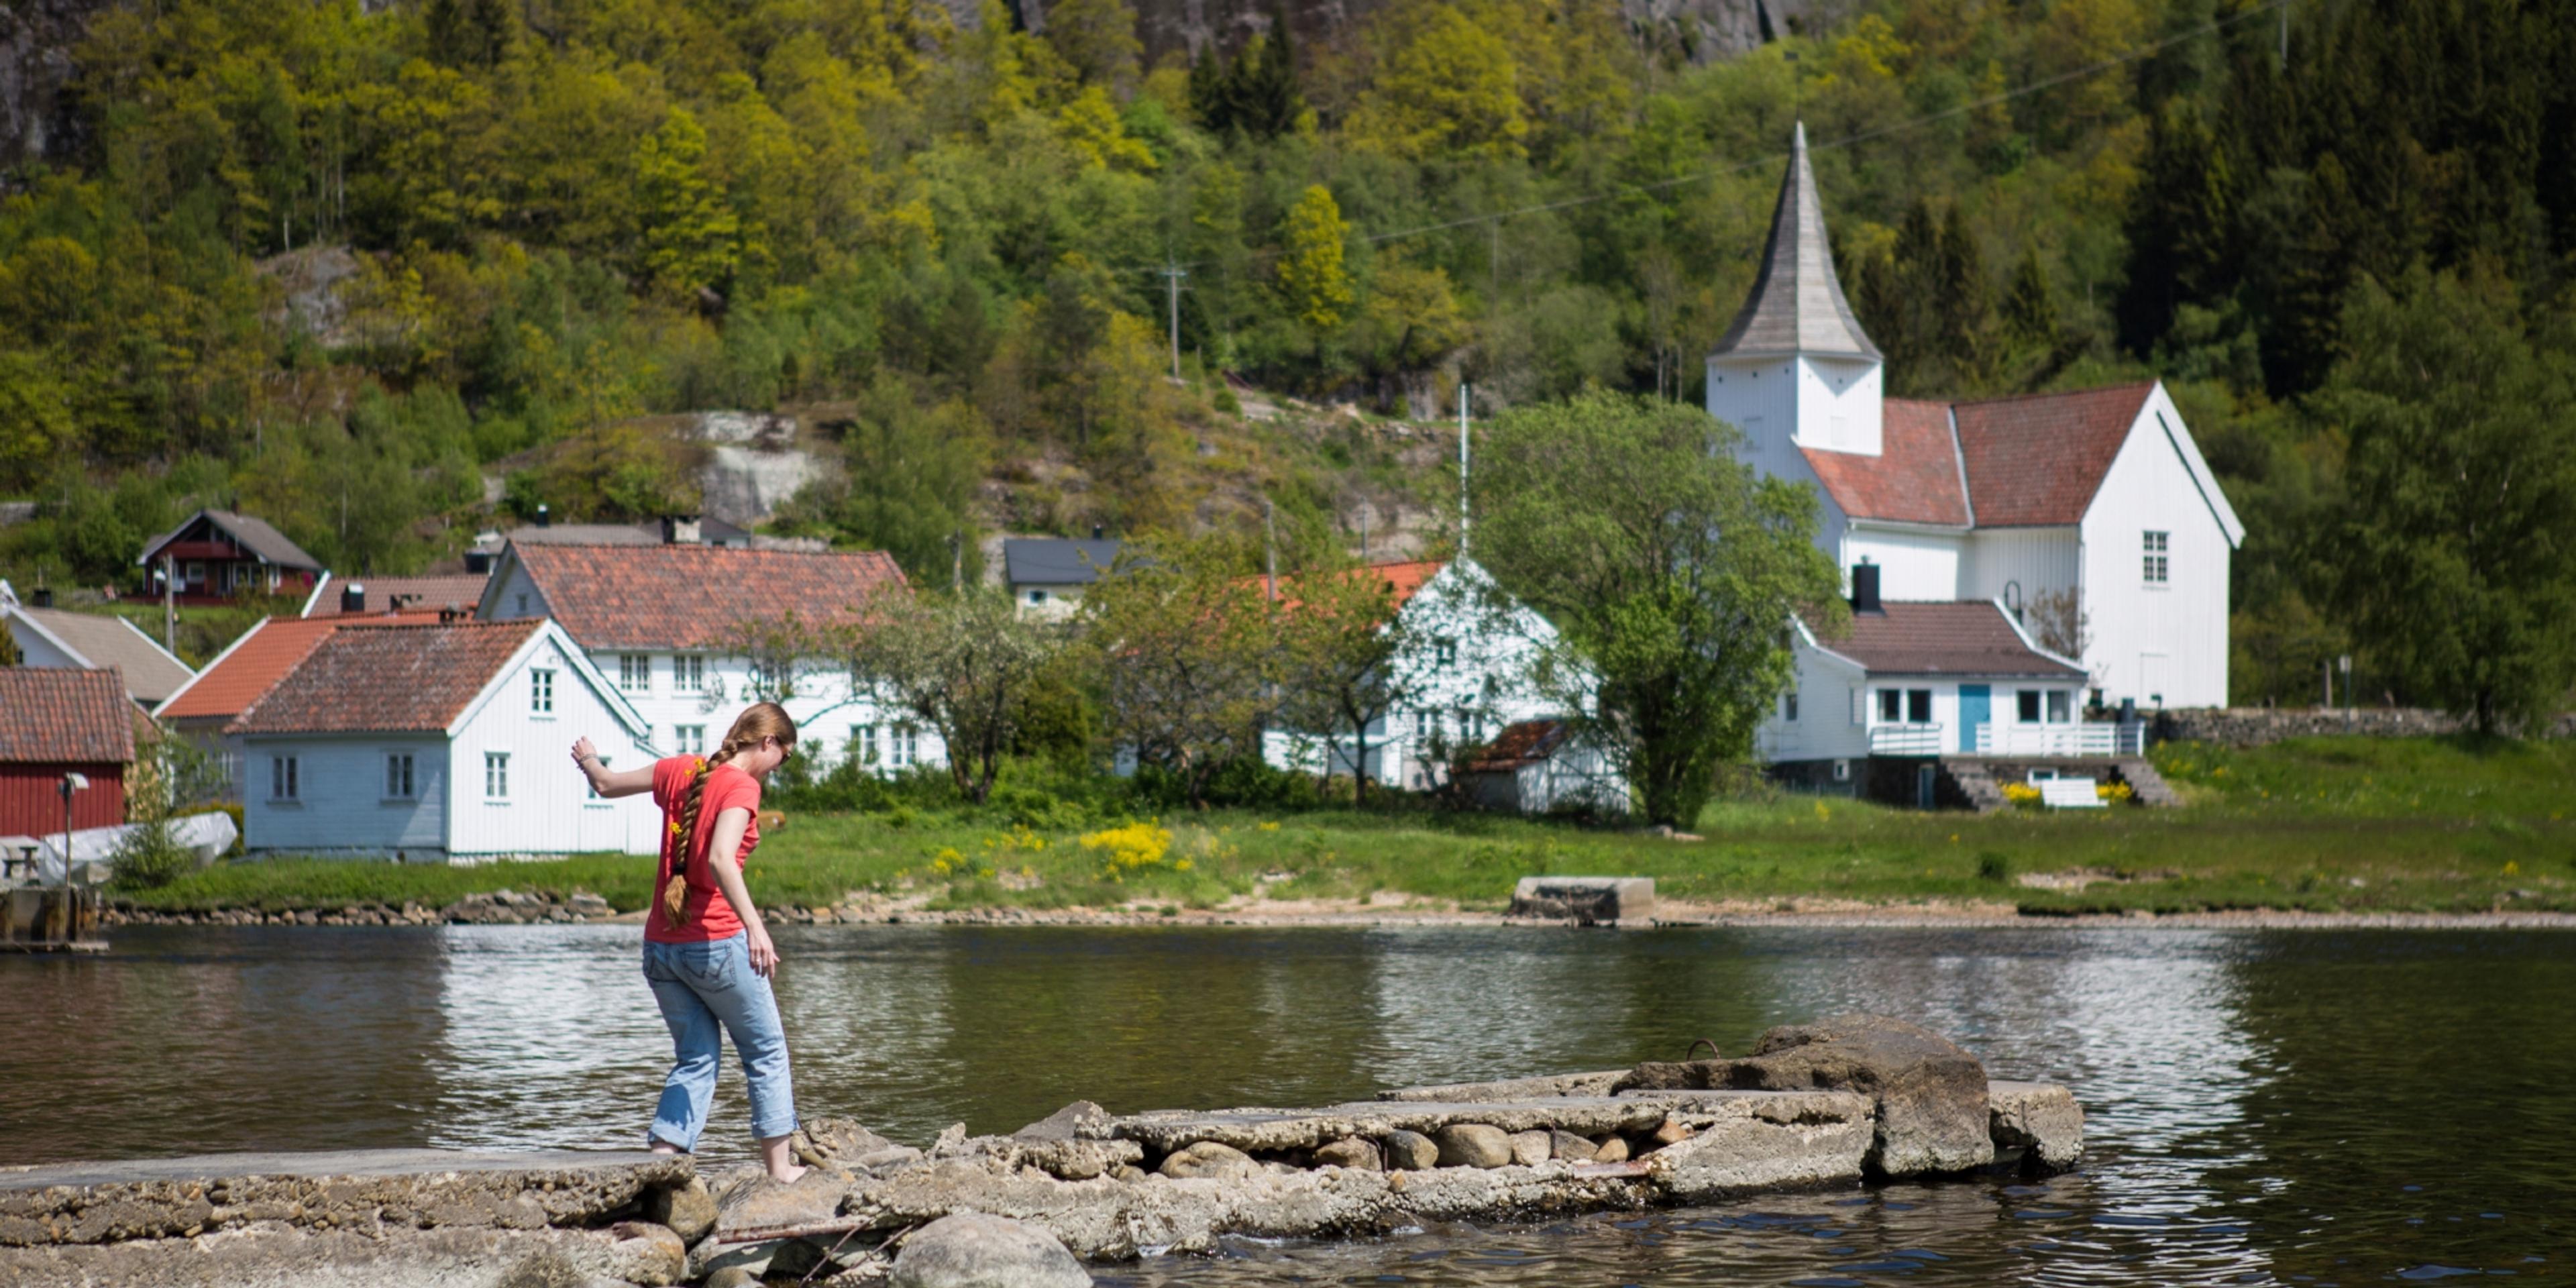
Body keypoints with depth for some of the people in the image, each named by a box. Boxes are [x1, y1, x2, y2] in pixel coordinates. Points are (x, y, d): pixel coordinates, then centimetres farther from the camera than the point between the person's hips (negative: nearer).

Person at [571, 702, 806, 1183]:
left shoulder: (680, 770, 7)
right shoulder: (741, 786, -12)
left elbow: (607, 785, 23)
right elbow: (720, 861, -28)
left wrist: (588, 759, 45)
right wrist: (754, 926, -39)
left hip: (660, 946, 6)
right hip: (716, 944, -6)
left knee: (695, 1059, 12)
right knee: (767, 1052, 11)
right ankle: (780, 1167, 14)